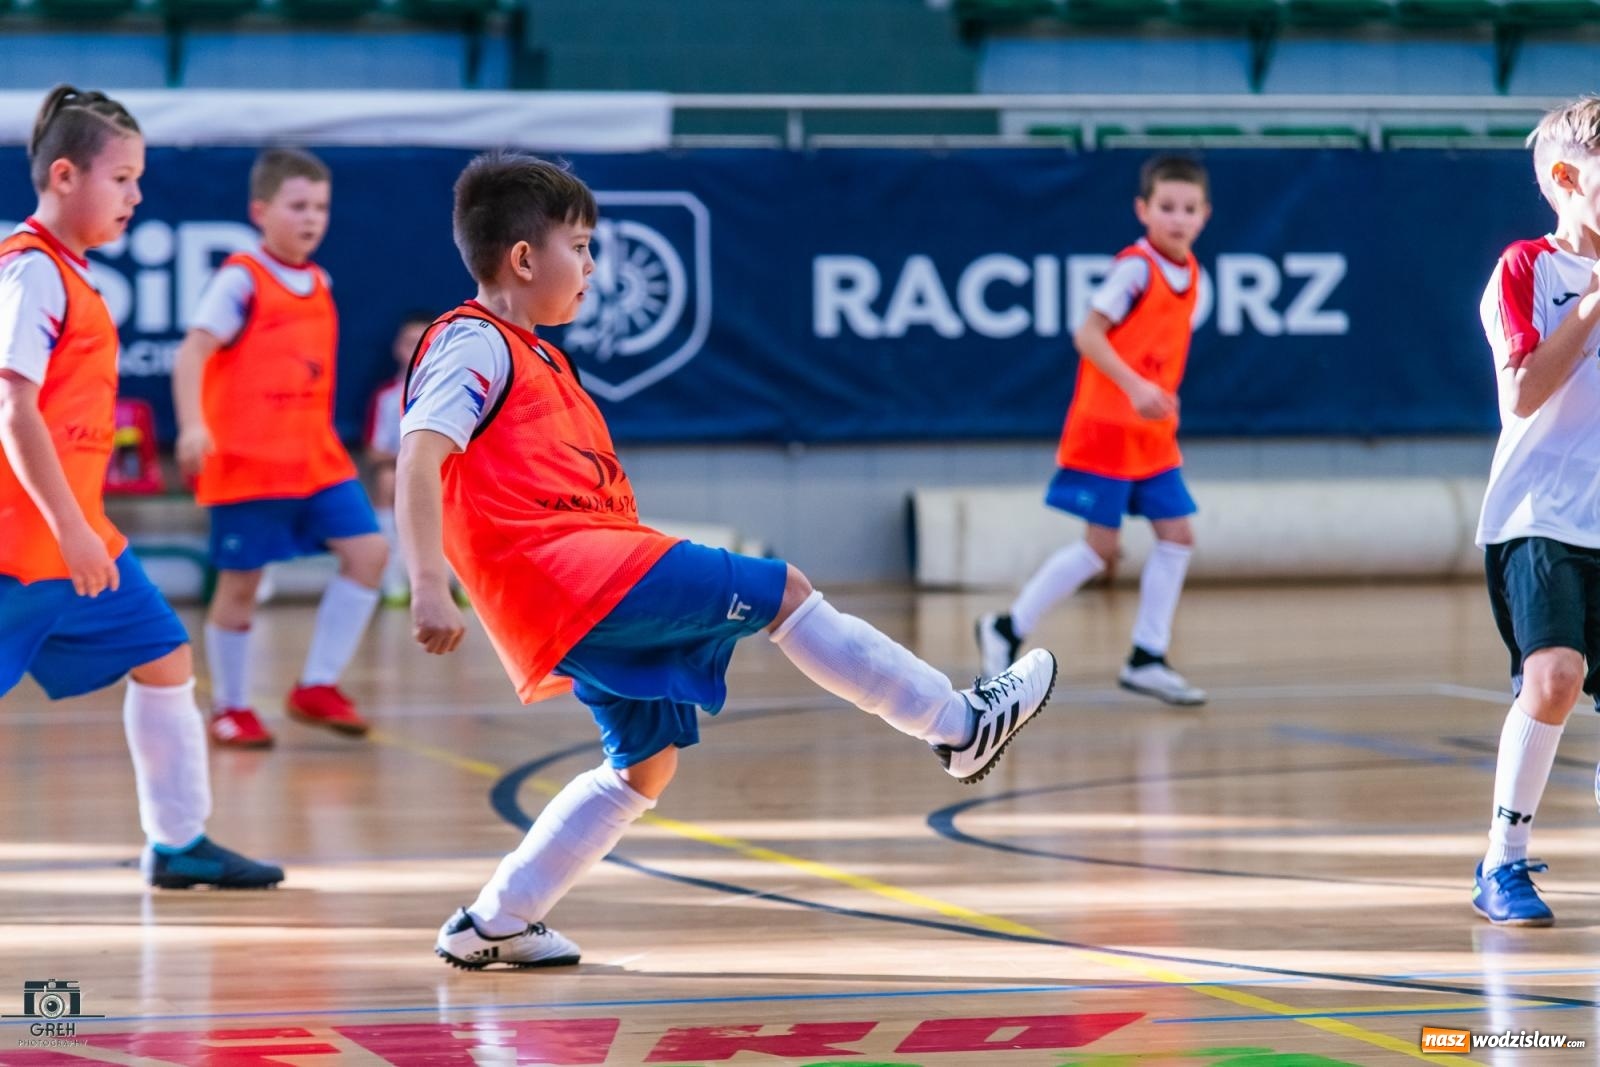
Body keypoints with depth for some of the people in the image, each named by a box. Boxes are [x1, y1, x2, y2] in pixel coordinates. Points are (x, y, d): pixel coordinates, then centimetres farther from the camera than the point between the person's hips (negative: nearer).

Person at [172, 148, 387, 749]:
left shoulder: (318, 283, 13)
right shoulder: (240, 281, -9)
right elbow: (192, 352, -19)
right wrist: (193, 427, -32)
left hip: (315, 456, 7)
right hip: (248, 459, -7)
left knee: (367, 550, -5)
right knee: (241, 581, 0)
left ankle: (317, 687, 2)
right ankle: (230, 707, 15)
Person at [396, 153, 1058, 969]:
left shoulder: (521, 354, 24)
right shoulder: (472, 345, -7)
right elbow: (418, 460, -20)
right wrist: (429, 586, -31)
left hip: (581, 599, 11)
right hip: (569, 568, -11)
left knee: (645, 760, 13)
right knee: (781, 591, -7)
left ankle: (495, 923, 12)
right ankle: (960, 724, 1)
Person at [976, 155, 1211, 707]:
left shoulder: (1190, 274, 7)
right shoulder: (1136, 267, -16)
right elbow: (1087, 334, -20)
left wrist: (1163, 398, 10)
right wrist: (1134, 386, -29)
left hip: (1153, 433, 8)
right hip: (1106, 427, -8)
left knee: (1176, 535, 2)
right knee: (1102, 545, -7)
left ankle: (1148, 658, 8)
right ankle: (1008, 630, 7)